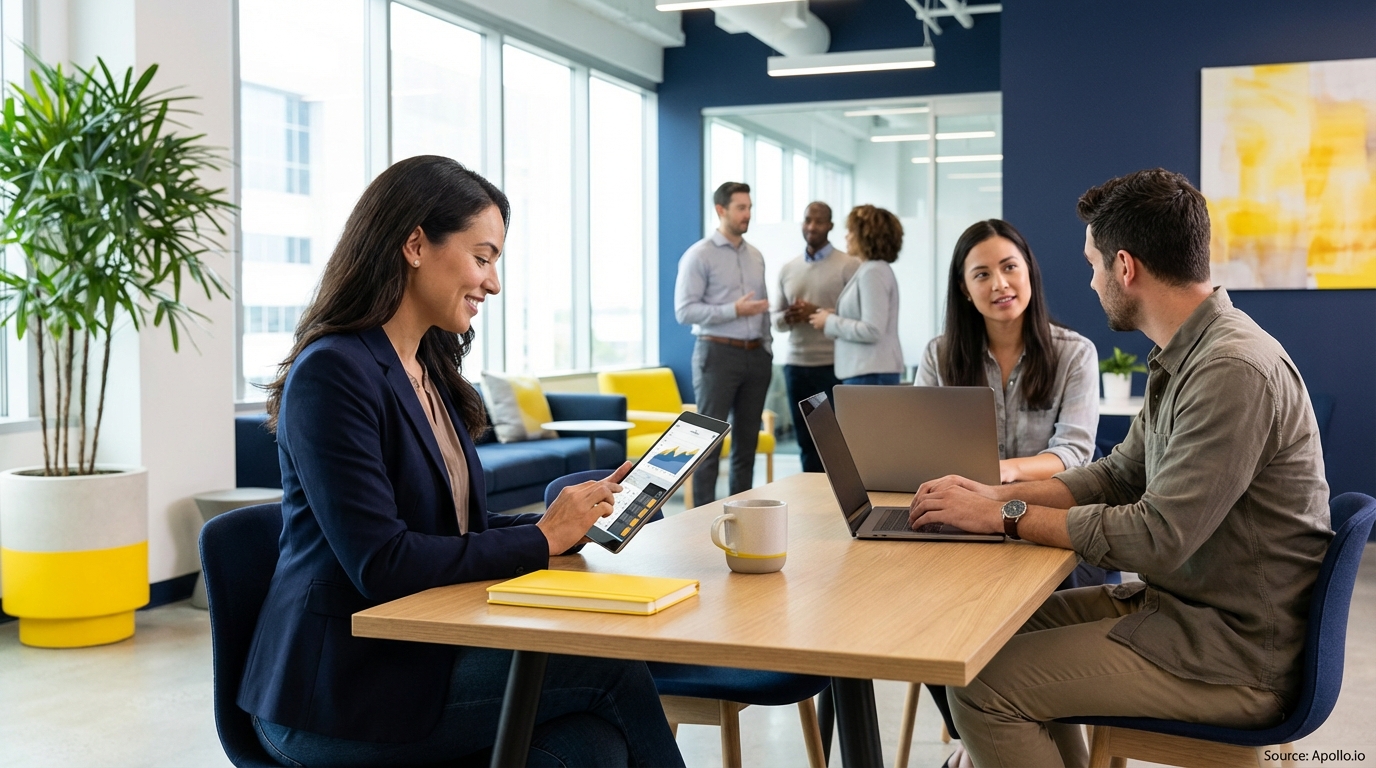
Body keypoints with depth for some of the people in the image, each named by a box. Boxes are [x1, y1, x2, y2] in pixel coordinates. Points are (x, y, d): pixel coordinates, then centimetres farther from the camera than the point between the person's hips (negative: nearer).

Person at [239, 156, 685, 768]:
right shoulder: (333, 373, -13)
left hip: (426, 657, 8)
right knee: (615, 669, -17)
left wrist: (571, 519, -1)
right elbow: (380, 565, -21)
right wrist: (540, 539, -13)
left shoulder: (433, 372, 14)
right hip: (340, 696, -7)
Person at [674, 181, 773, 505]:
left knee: (747, 439, 9)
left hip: (756, 355, 6)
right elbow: (685, 310, -13)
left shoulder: (755, 255, 14)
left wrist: (766, 346, 11)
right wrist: (734, 310, -19)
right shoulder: (699, 255, -6)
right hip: (718, 353, -6)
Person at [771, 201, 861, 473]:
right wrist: (788, 318, -7)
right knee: (806, 442, 7)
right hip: (796, 366, 5)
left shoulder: (849, 265, -2)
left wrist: (819, 314, -17)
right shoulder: (787, 269, 14)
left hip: (833, 366, -5)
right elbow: (775, 318, 16)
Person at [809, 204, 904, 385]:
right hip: (865, 370, 10)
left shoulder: (873, 272, -13)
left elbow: (872, 330, -20)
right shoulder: (870, 270, 17)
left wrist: (830, 321, -11)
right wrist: (833, 316, 6)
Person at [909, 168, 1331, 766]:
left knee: (983, 689, -15)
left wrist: (1006, 516, -17)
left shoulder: (1234, 371, -25)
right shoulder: (1182, 357, 8)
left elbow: (1158, 538, -26)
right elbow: (1121, 473, 14)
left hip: (1234, 654, -10)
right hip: (1181, 601, 10)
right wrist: (999, 494, 0)